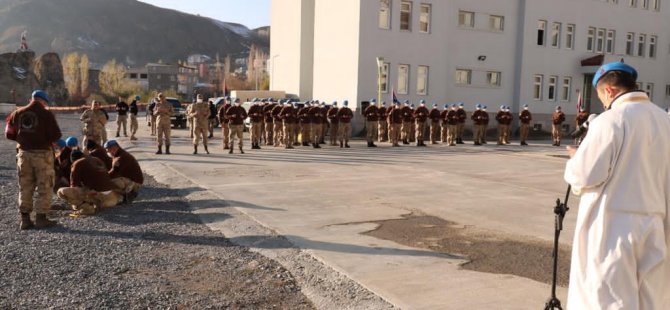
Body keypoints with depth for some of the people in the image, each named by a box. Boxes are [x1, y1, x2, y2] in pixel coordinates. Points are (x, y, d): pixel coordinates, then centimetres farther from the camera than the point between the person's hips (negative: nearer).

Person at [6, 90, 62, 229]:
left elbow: (9, 134, 10)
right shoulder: (46, 114, -9)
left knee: (25, 186, 12)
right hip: (43, 153, -5)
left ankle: (25, 219, 15)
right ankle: (41, 218, 4)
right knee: (44, 186, 4)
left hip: (24, 153, 5)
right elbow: (56, 135, -13)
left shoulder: (17, 113, 5)